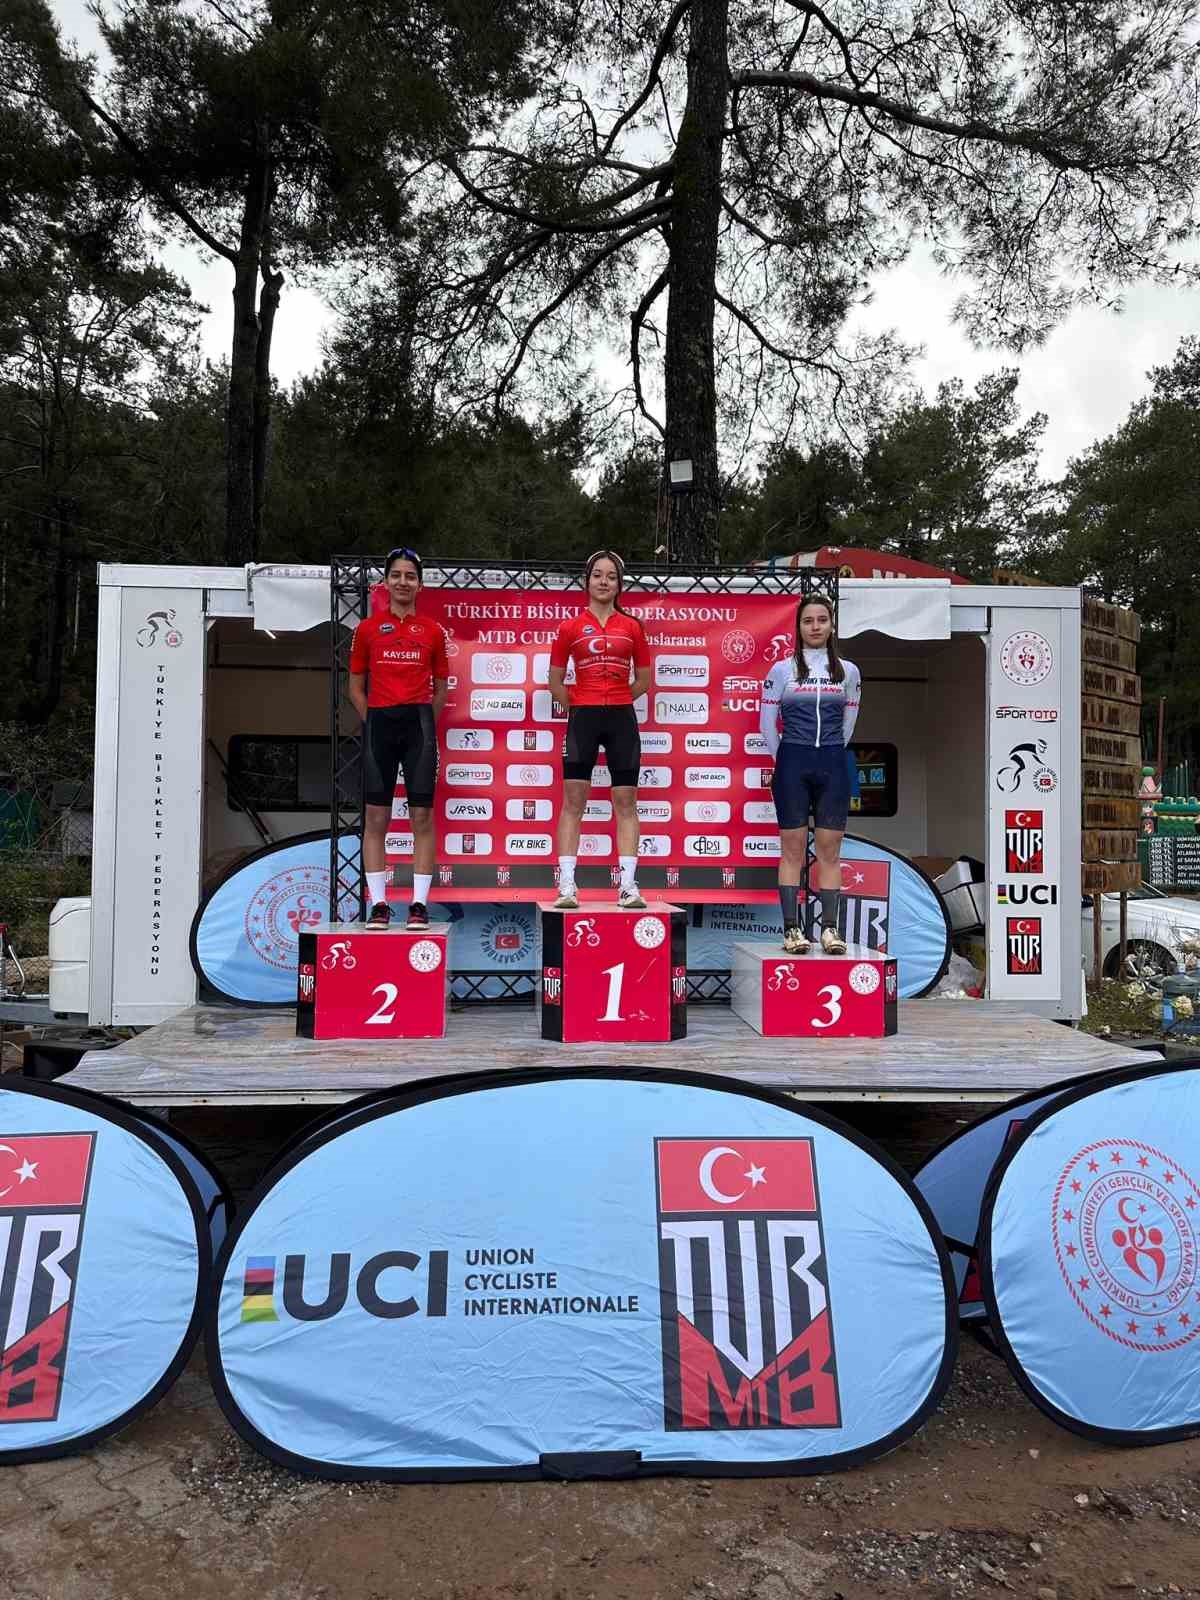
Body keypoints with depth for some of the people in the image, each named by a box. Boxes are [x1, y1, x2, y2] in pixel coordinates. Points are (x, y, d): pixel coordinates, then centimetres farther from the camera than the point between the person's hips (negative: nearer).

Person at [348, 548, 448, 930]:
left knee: (422, 815, -2)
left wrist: (425, 723, 4)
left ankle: (419, 903, 4)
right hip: (379, 722, 1)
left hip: (419, 721, 0)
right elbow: (356, 686, 13)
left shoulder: (433, 630, 9)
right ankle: (378, 903, 7)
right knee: (376, 816, 1)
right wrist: (373, 723, 2)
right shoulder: (367, 629, 9)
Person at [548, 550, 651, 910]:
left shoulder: (631, 627, 7)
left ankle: (628, 886, 5)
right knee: (573, 801, -2)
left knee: (626, 802, 2)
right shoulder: (570, 627, 3)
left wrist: (613, 701, 10)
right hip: (583, 719, -1)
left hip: (622, 720, 1)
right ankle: (567, 886, 2)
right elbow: (555, 682, 10)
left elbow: (644, 680, 14)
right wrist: (581, 705, 7)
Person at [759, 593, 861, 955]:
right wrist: (786, 758, 9)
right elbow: (767, 724, 5)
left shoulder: (848, 671, 9)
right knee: (792, 850, 0)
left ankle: (830, 928, 6)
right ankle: (792, 928, 2)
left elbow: (848, 724, 17)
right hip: (792, 765, -2)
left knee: (829, 851, 2)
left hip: (833, 766, 2)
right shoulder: (781, 669, 2)